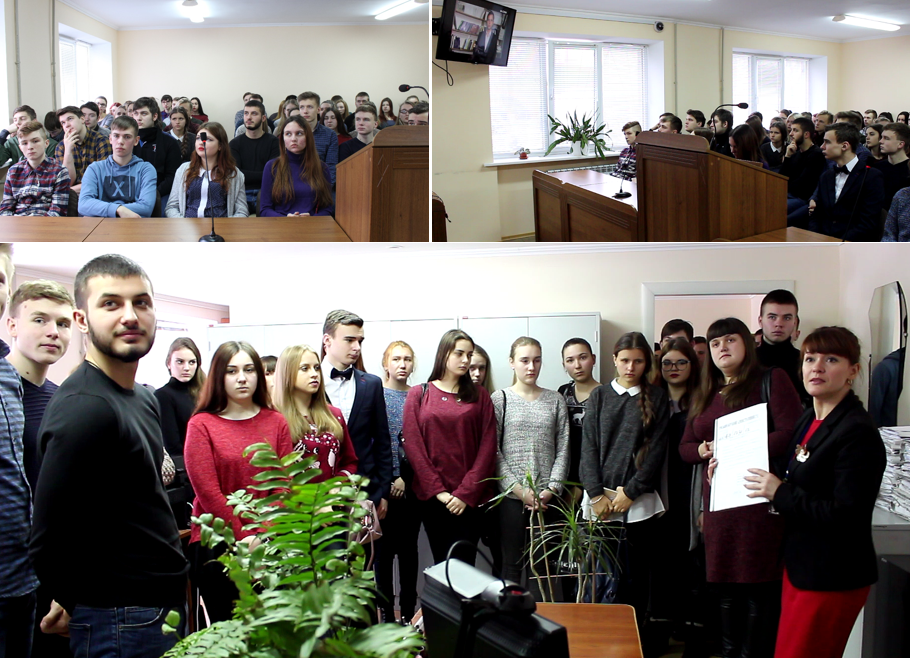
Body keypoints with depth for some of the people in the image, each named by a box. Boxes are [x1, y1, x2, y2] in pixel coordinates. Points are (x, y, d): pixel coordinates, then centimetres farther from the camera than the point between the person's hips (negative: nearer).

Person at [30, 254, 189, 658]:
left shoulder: (143, 399, 8)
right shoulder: (85, 408, -21)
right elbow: (46, 542, -21)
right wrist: (73, 604, -4)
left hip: (163, 608, 8)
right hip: (125, 624, -8)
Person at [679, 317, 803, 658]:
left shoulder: (771, 380, 0)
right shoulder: (705, 394, 19)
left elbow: (791, 434, -12)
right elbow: (684, 447, 20)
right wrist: (703, 450, -3)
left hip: (761, 502, -6)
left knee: (760, 592, -1)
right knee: (727, 591, 14)